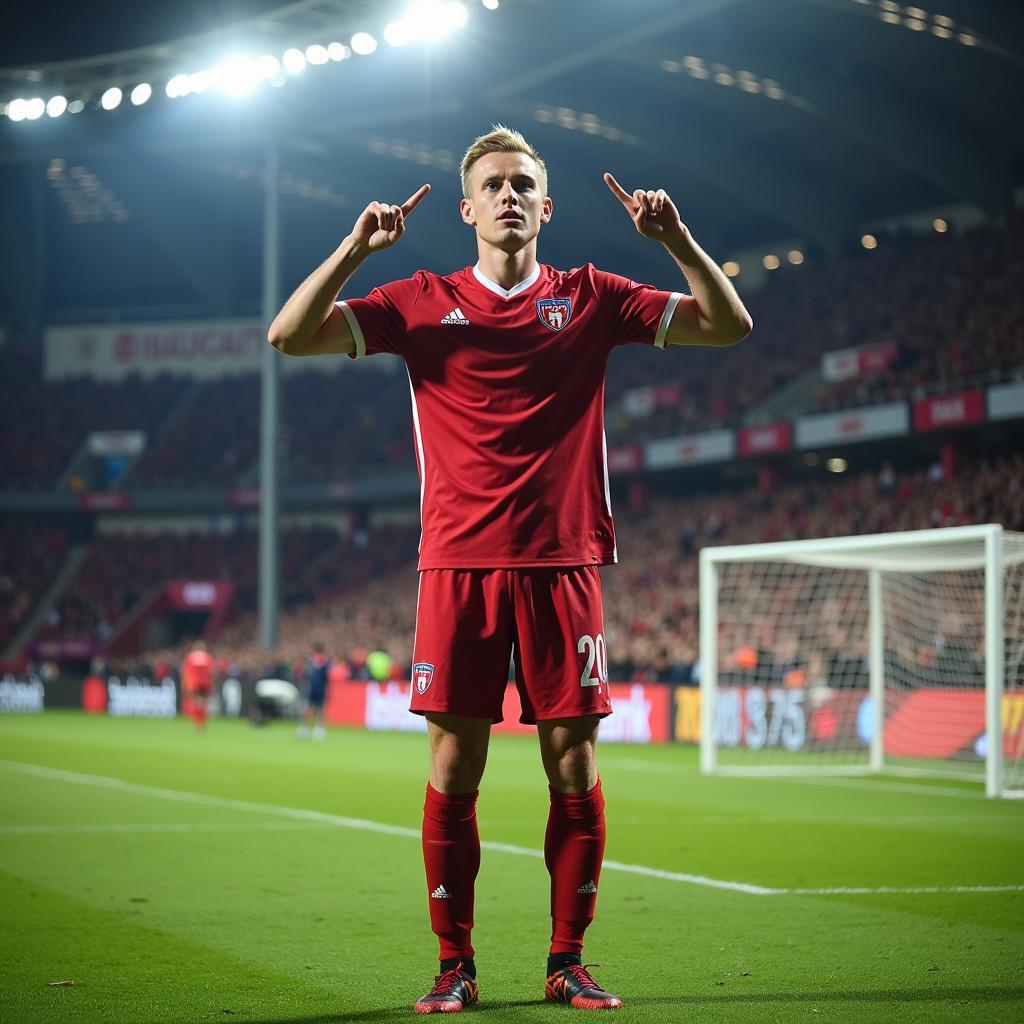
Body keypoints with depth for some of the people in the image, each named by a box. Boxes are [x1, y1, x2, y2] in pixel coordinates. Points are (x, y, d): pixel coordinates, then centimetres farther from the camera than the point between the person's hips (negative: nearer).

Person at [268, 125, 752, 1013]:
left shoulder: (590, 299, 9)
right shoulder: (424, 304, 8)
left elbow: (728, 324, 7)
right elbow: (290, 336, 2)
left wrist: (677, 240, -7)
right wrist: (355, 250, -9)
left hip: (563, 565, 1)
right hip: (457, 565, 0)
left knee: (574, 766, 0)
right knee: (453, 767, -1)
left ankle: (568, 962, 11)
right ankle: (455, 965, 9)